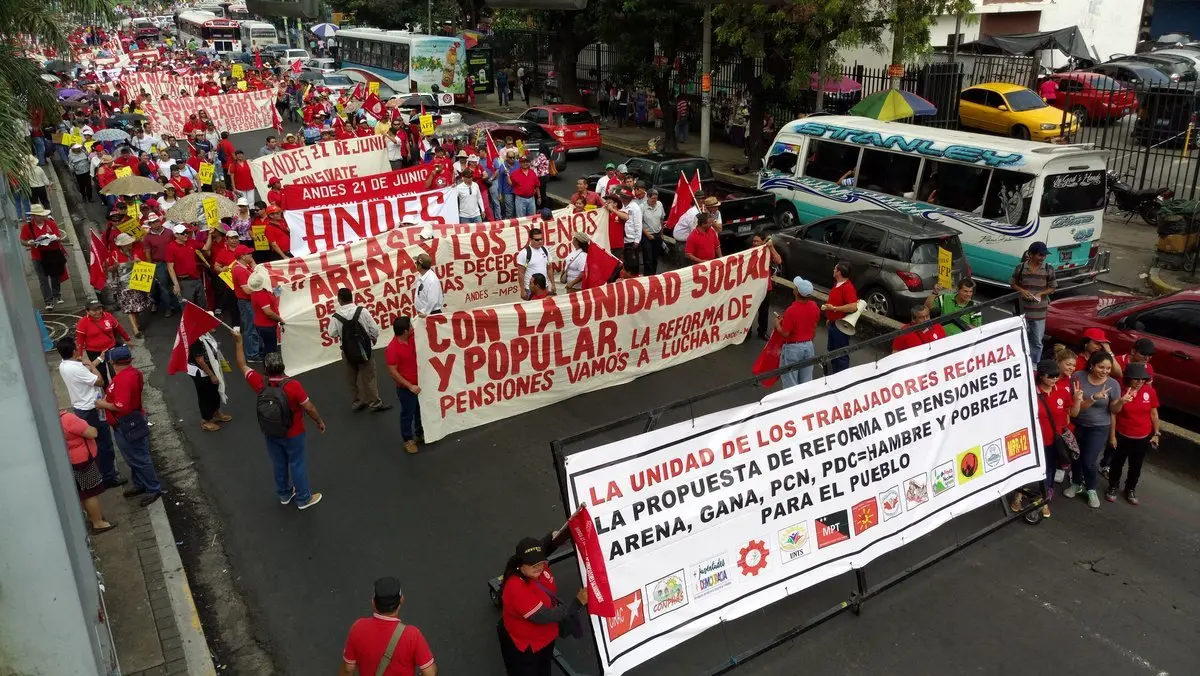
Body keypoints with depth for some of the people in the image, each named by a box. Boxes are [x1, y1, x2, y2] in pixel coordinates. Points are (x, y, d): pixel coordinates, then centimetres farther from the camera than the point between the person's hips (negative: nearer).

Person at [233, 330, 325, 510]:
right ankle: (304, 498, 28)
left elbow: (242, 365, -4)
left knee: (279, 464, 23)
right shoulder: (293, 385, -30)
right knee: (297, 464, 13)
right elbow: (309, 407, -20)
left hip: (270, 433, 4)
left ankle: (284, 494, 42)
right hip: (292, 434, -4)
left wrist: (238, 341, 2)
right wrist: (320, 421, -3)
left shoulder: (260, 384, -19)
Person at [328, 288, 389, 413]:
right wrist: (374, 338, 11)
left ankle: (356, 403, 27)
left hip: (347, 351, 2)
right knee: (368, 377, 7)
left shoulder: (336, 316, -12)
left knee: (351, 378, 16)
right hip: (363, 349, -2)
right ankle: (375, 403, 15)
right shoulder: (362, 311, -15)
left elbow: (332, 333, -2)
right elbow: (374, 329, -10)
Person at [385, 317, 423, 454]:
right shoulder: (392, 349, -26)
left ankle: (420, 434, 39)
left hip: (418, 382, 8)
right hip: (405, 387, -8)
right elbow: (392, 372, -24)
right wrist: (410, 386, -23)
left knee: (421, 410, 21)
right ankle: (408, 440, 24)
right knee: (407, 413, 8)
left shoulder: (410, 338, -5)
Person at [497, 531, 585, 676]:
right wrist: (577, 603, -36)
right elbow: (543, 617, -37)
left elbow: (549, 543, 2)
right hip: (522, 646, -7)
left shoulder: (538, 565, -19)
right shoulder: (517, 588, -40)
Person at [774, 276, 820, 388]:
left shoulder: (791, 311, -26)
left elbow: (785, 334, -19)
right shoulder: (814, 306, -5)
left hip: (793, 348, -6)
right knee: (806, 381, 17)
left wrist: (777, 323, -1)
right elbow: (814, 328, 8)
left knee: (790, 383, 7)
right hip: (809, 346, 6)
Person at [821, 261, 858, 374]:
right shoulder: (837, 284, 6)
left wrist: (834, 308, -26)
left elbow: (853, 307, -32)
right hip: (833, 324, 10)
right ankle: (834, 374, 36)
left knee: (841, 353, 0)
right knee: (831, 350, 22)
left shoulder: (847, 287, -24)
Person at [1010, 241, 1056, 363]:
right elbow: (1013, 284, 5)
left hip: (1039, 312, 0)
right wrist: (1021, 290, -14)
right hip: (1023, 311, 0)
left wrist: (1040, 294, -15)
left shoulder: (1048, 269, -6)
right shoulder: (1021, 267, -6)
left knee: (1037, 341, 8)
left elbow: (1053, 288, 2)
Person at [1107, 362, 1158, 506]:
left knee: (1136, 466, 19)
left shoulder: (1150, 391, -9)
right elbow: (1113, 414, -11)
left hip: (1143, 438, 3)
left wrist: (1156, 433, 3)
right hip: (1122, 436, -2)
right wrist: (1112, 435, -10)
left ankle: (1130, 489, 41)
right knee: (1117, 463, 17)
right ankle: (1113, 487, 38)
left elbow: (1153, 414, 2)